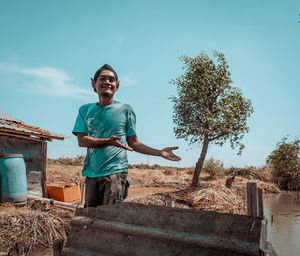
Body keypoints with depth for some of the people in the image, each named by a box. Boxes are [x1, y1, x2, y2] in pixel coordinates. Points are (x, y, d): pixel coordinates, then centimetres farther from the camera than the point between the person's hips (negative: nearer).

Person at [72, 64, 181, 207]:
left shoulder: (126, 110, 6)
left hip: (116, 171, -3)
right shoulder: (85, 110, 10)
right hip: (91, 173, 3)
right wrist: (108, 142, -17)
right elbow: (81, 141, 0)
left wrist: (160, 153, -1)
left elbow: (133, 143, 8)